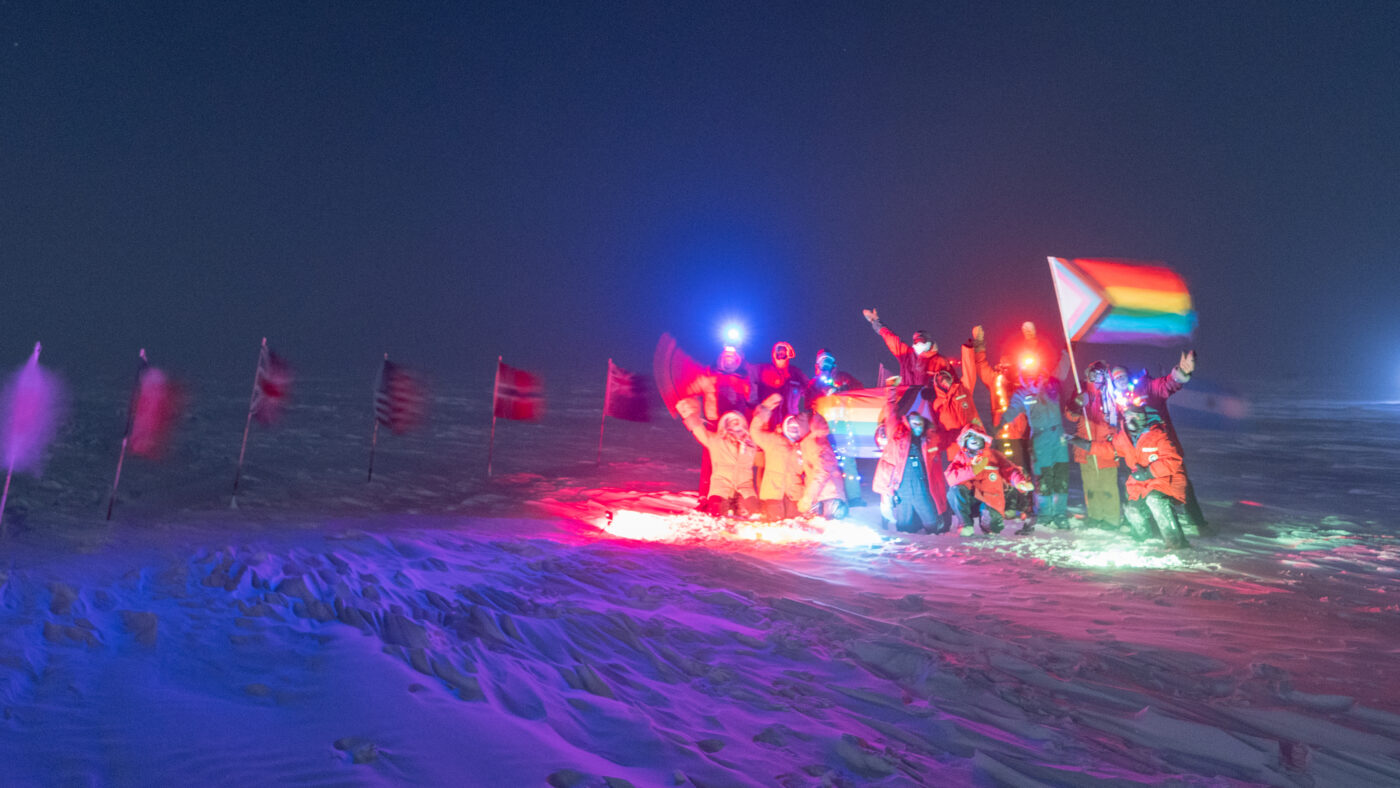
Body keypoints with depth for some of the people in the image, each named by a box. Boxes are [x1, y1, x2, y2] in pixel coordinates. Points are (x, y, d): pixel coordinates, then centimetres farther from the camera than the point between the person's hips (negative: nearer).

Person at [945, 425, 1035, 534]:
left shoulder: (993, 455, 5)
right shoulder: (961, 457, 3)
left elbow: (1009, 470, -9)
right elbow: (950, 478, -14)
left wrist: (1020, 482, -31)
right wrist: (972, 470, -25)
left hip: (991, 502, -1)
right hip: (970, 500, 1)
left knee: (992, 527, -28)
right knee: (955, 490, -29)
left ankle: (986, 518, 11)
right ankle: (966, 524, -10)